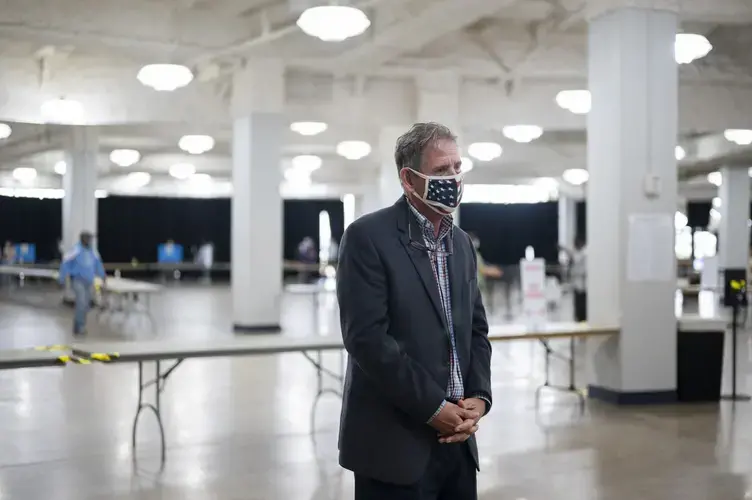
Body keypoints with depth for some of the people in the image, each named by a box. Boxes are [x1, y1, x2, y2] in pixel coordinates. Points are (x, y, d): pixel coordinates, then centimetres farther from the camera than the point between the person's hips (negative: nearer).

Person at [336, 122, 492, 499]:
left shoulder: (461, 242, 12)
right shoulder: (368, 236, -10)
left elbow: (476, 330, 15)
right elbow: (367, 337, -17)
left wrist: (478, 396, -2)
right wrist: (433, 407, -15)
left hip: (456, 439, 6)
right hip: (395, 443, -6)